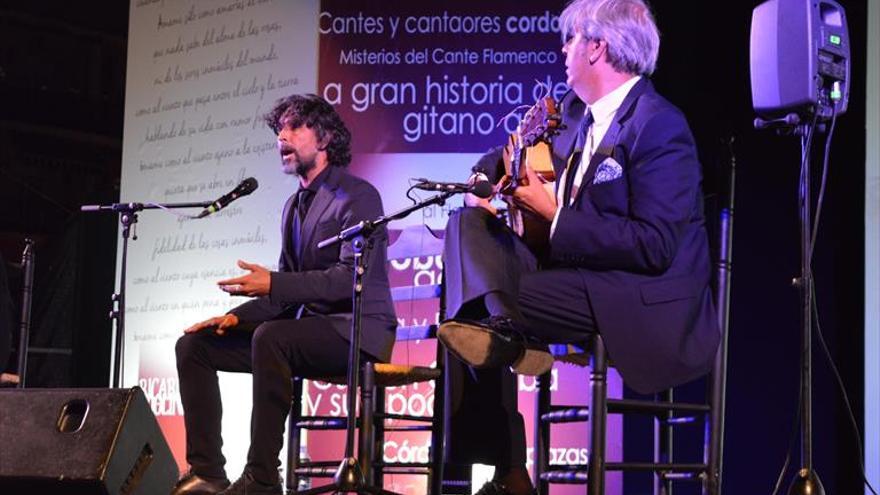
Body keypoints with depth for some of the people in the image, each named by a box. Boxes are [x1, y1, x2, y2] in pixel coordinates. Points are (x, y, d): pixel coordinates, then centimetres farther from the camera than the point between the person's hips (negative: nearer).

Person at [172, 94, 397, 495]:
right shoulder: (295, 205, 17)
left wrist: (273, 284, -28)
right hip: (305, 327, 9)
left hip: (355, 330, -8)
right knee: (194, 344, -3)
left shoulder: (357, 196, -8)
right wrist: (236, 317, -1)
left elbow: (353, 277, -21)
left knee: (270, 337, -37)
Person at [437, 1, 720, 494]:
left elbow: (654, 246, -21)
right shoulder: (578, 112, 11)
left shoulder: (660, 125, -14)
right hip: (577, 274, 9)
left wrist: (553, 214, -18)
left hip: (642, 304, -9)